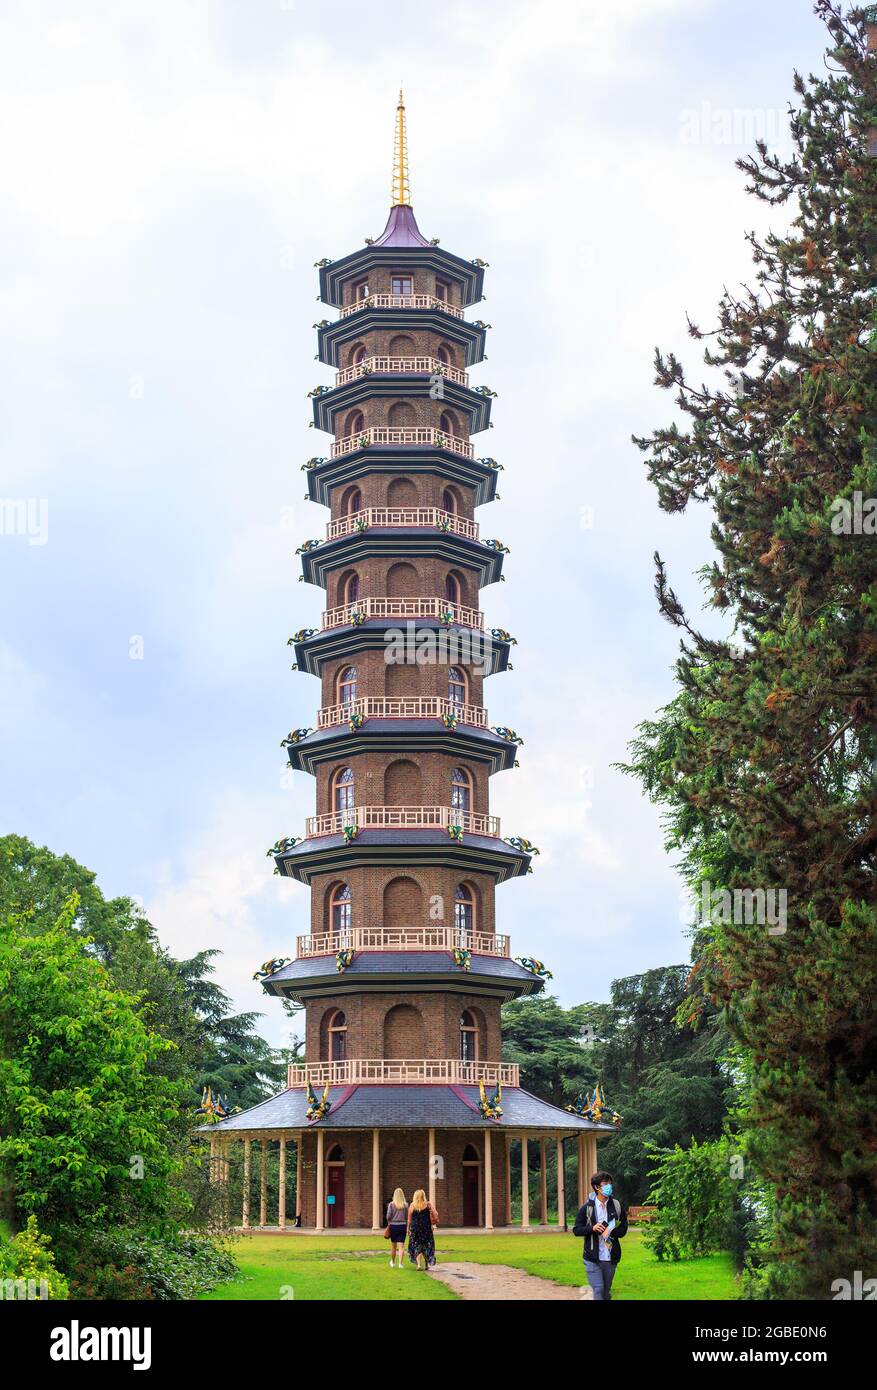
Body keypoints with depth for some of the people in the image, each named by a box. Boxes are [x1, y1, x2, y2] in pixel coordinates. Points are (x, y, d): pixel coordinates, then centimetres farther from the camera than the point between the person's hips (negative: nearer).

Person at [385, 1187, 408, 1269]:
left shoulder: (391, 1204, -5)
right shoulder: (405, 1205, -2)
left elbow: (388, 1216, -6)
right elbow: (407, 1217, 0)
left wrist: (389, 1223, 13)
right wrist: (407, 1228, 13)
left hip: (393, 1226, 0)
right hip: (403, 1226, 0)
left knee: (393, 1246, 14)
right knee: (401, 1246, 1)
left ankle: (393, 1262, 29)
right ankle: (400, 1263, -7)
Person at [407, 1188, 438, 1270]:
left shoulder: (412, 1205, -1)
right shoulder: (428, 1204, -1)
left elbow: (409, 1219, 1)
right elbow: (435, 1215, -8)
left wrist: (408, 1229, 8)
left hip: (415, 1227, 0)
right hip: (426, 1228, 0)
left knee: (416, 1246, 5)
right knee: (427, 1246, 13)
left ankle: (418, 1263, -10)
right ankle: (427, 1264, 17)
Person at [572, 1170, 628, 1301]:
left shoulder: (617, 1207, 3)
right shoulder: (587, 1208, -3)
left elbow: (623, 1230, 5)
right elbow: (576, 1230, 0)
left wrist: (610, 1231, -16)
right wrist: (592, 1228, -18)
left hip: (610, 1258, 2)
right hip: (592, 1258, -2)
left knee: (606, 1291, 11)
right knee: (598, 1289, -11)